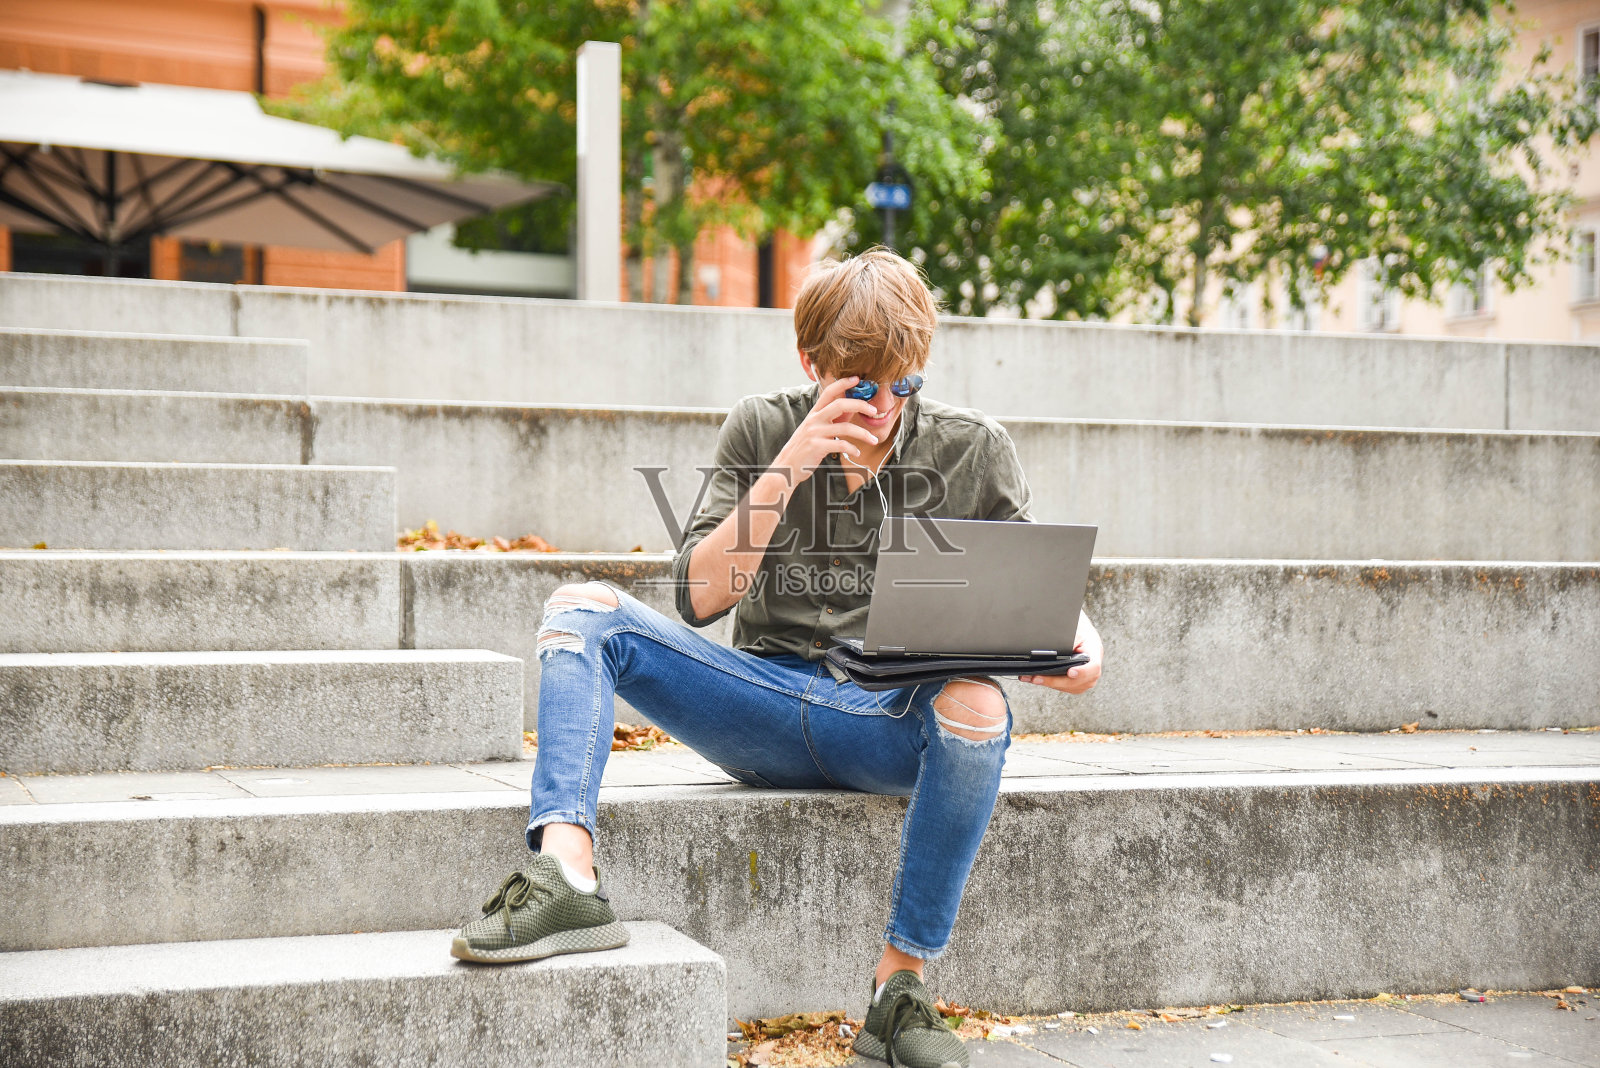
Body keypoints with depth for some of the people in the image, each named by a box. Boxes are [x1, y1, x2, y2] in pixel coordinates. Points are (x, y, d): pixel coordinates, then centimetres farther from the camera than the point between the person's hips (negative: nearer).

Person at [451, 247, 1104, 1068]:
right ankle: (566, 873, -39)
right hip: (766, 707, 2)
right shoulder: (763, 432, 6)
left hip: (893, 720, -1)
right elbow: (698, 598, -4)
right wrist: (784, 471, -15)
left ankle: (899, 987, -25)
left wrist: (1080, 644, -18)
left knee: (977, 708, -37)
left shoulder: (971, 450, 5)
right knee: (582, 608, -17)